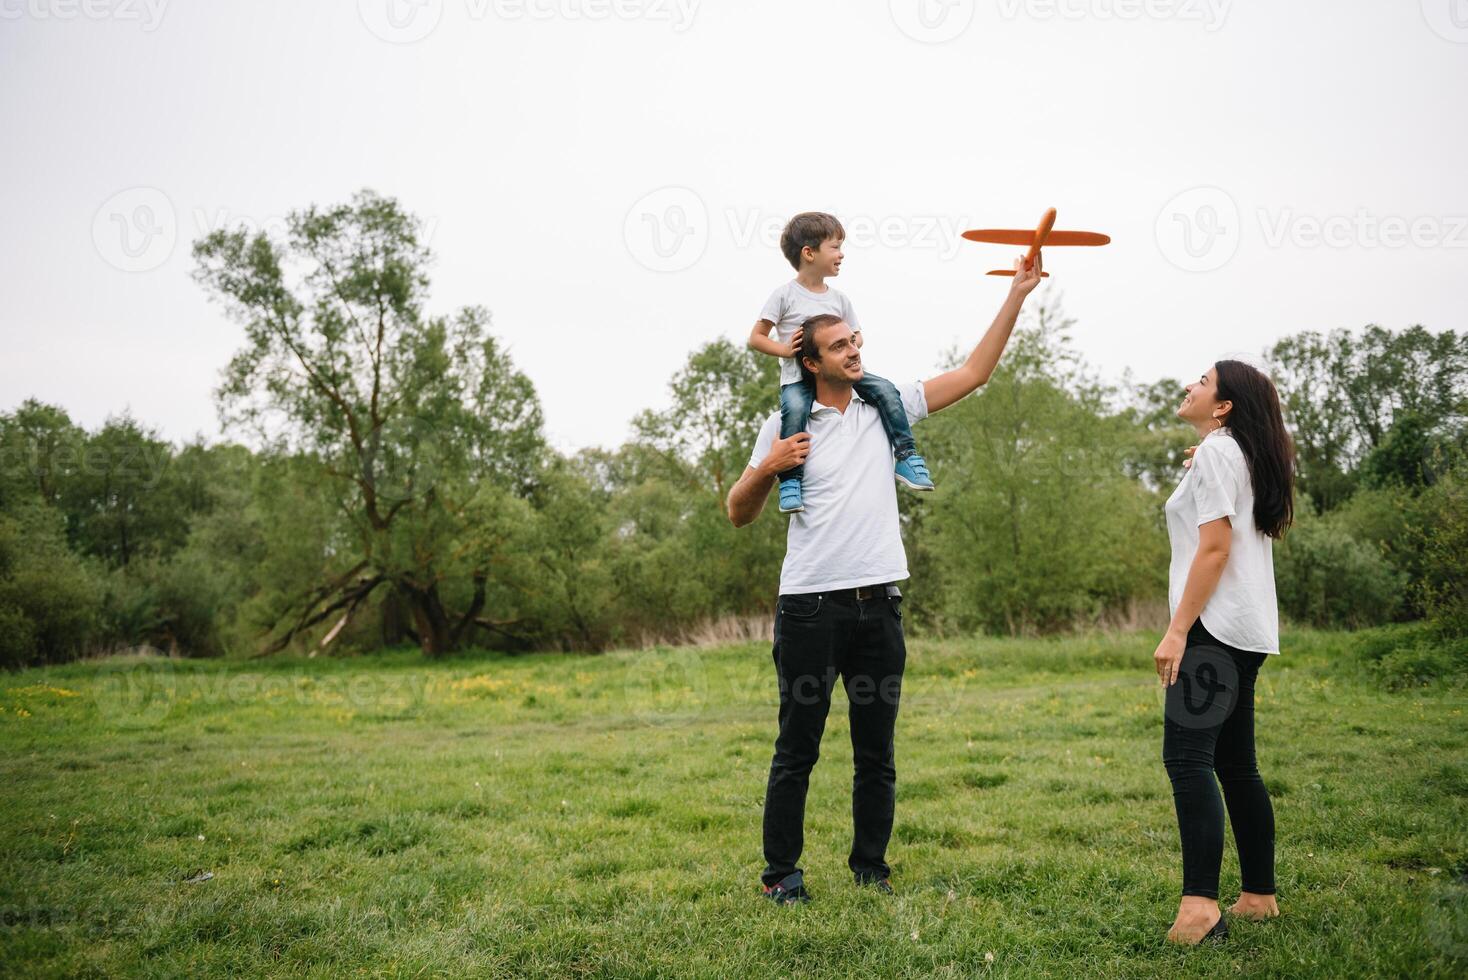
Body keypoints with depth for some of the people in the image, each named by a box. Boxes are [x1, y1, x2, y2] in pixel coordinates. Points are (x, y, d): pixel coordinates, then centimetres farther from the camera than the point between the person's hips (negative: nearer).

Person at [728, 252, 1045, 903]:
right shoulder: (784, 426, 2)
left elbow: (972, 374, 10)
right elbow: (739, 514, 7)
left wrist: (1016, 296, 5)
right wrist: (767, 468, -12)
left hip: (879, 604, 3)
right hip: (811, 606, -3)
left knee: (877, 752, 9)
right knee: (797, 750, 2)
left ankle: (871, 869, 21)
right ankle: (781, 873, 14)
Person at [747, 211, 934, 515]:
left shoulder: (838, 299, 14)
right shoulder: (785, 295, 0)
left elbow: (856, 335, 24)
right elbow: (756, 338, 2)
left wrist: (851, 344, 0)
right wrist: (785, 350, -16)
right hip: (797, 378, -5)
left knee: (885, 389, -17)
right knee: (795, 409, -37)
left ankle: (905, 457, -10)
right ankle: (790, 480, -30)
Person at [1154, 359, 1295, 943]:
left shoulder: (1216, 451, -7)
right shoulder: (1244, 456, 23)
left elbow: (1215, 547, -17)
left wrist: (1178, 630, -19)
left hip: (1216, 627, -11)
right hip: (1246, 632, 11)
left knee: (1187, 756, -17)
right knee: (1234, 764, 12)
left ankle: (1200, 905, -24)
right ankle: (1259, 897, 16)